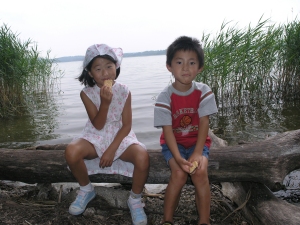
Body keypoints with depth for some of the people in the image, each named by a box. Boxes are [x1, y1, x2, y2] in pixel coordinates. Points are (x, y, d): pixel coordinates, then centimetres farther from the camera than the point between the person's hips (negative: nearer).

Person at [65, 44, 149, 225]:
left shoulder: (124, 91, -9)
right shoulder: (87, 93, -9)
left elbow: (127, 125, -9)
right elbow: (98, 125, -13)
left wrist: (111, 150, -18)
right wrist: (105, 102, -28)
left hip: (121, 137, -1)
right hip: (96, 137, 1)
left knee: (143, 157, -32)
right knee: (71, 152, -29)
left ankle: (135, 199, -3)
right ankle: (86, 190, 3)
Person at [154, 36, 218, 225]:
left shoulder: (204, 91, -10)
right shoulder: (165, 97, -14)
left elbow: (204, 124, -13)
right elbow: (167, 130, -17)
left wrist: (197, 154, -23)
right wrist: (178, 157, -29)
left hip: (198, 142, 1)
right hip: (173, 143, -1)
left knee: (200, 172, -24)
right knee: (179, 173, -25)